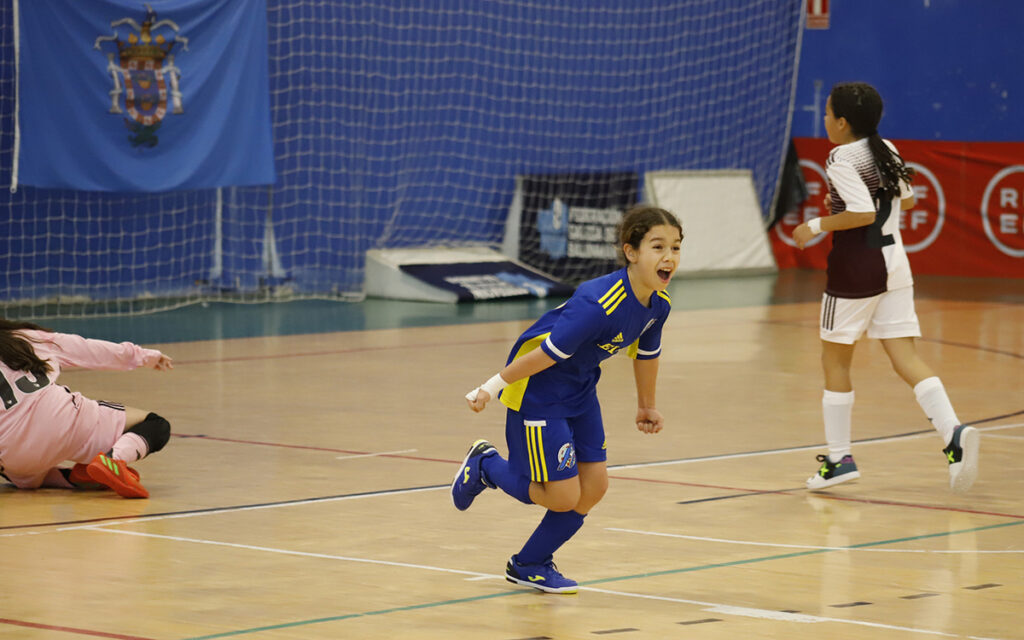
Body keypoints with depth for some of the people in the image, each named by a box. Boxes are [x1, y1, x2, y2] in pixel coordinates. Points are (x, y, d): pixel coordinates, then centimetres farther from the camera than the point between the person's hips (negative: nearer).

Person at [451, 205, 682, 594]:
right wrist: (492, 387, -19)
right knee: (563, 496, -6)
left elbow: (646, 354, 13)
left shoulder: (657, 305, -7)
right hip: (537, 391, -8)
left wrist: (647, 406, 28)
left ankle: (530, 566, 24)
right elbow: (546, 354, -28)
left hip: (580, 393, 8)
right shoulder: (599, 304, -33)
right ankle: (485, 465, 21)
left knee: (593, 486, 4)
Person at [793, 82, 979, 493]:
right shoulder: (886, 150, 10)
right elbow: (907, 200, 22)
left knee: (835, 359, 8)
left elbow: (863, 213, -24)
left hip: (855, 269, -7)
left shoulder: (842, 159, -14)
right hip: (894, 262, 7)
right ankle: (954, 435, -20)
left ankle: (839, 458, 11)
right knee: (904, 356, 1)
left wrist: (817, 226, -13)